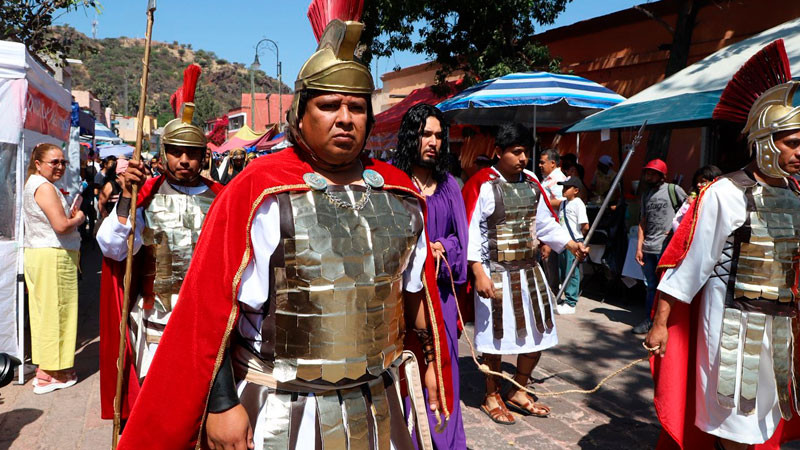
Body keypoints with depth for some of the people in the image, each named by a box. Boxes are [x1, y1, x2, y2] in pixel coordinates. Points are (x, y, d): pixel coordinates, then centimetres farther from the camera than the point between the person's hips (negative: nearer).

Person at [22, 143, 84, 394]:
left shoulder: (33, 184, 17)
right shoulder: (45, 187, -14)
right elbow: (61, 225, -23)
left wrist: (71, 215, 8)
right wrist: (78, 218, -4)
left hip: (37, 254, 10)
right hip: (54, 257, -10)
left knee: (44, 311, 14)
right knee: (55, 311, -2)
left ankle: (44, 368, 23)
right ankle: (53, 374, 6)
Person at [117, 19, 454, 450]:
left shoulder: (399, 193, 3)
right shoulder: (258, 192, -13)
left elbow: (414, 288, 13)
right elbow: (213, 306, -12)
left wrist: (431, 361, 16)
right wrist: (221, 404, -13)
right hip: (280, 412, -4)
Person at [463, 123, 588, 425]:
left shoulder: (532, 186, 8)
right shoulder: (482, 185, -12)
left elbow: (546, 225, 14)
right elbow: (471, 231, -16)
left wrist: (572, 245, 1)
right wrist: (478, 273, -21)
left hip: (529, 270, 7)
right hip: (495, 273, -6)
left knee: (538, 335, 11)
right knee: (496, 336, 5)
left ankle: (517, 392, 32)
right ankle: (492, 397, 27)